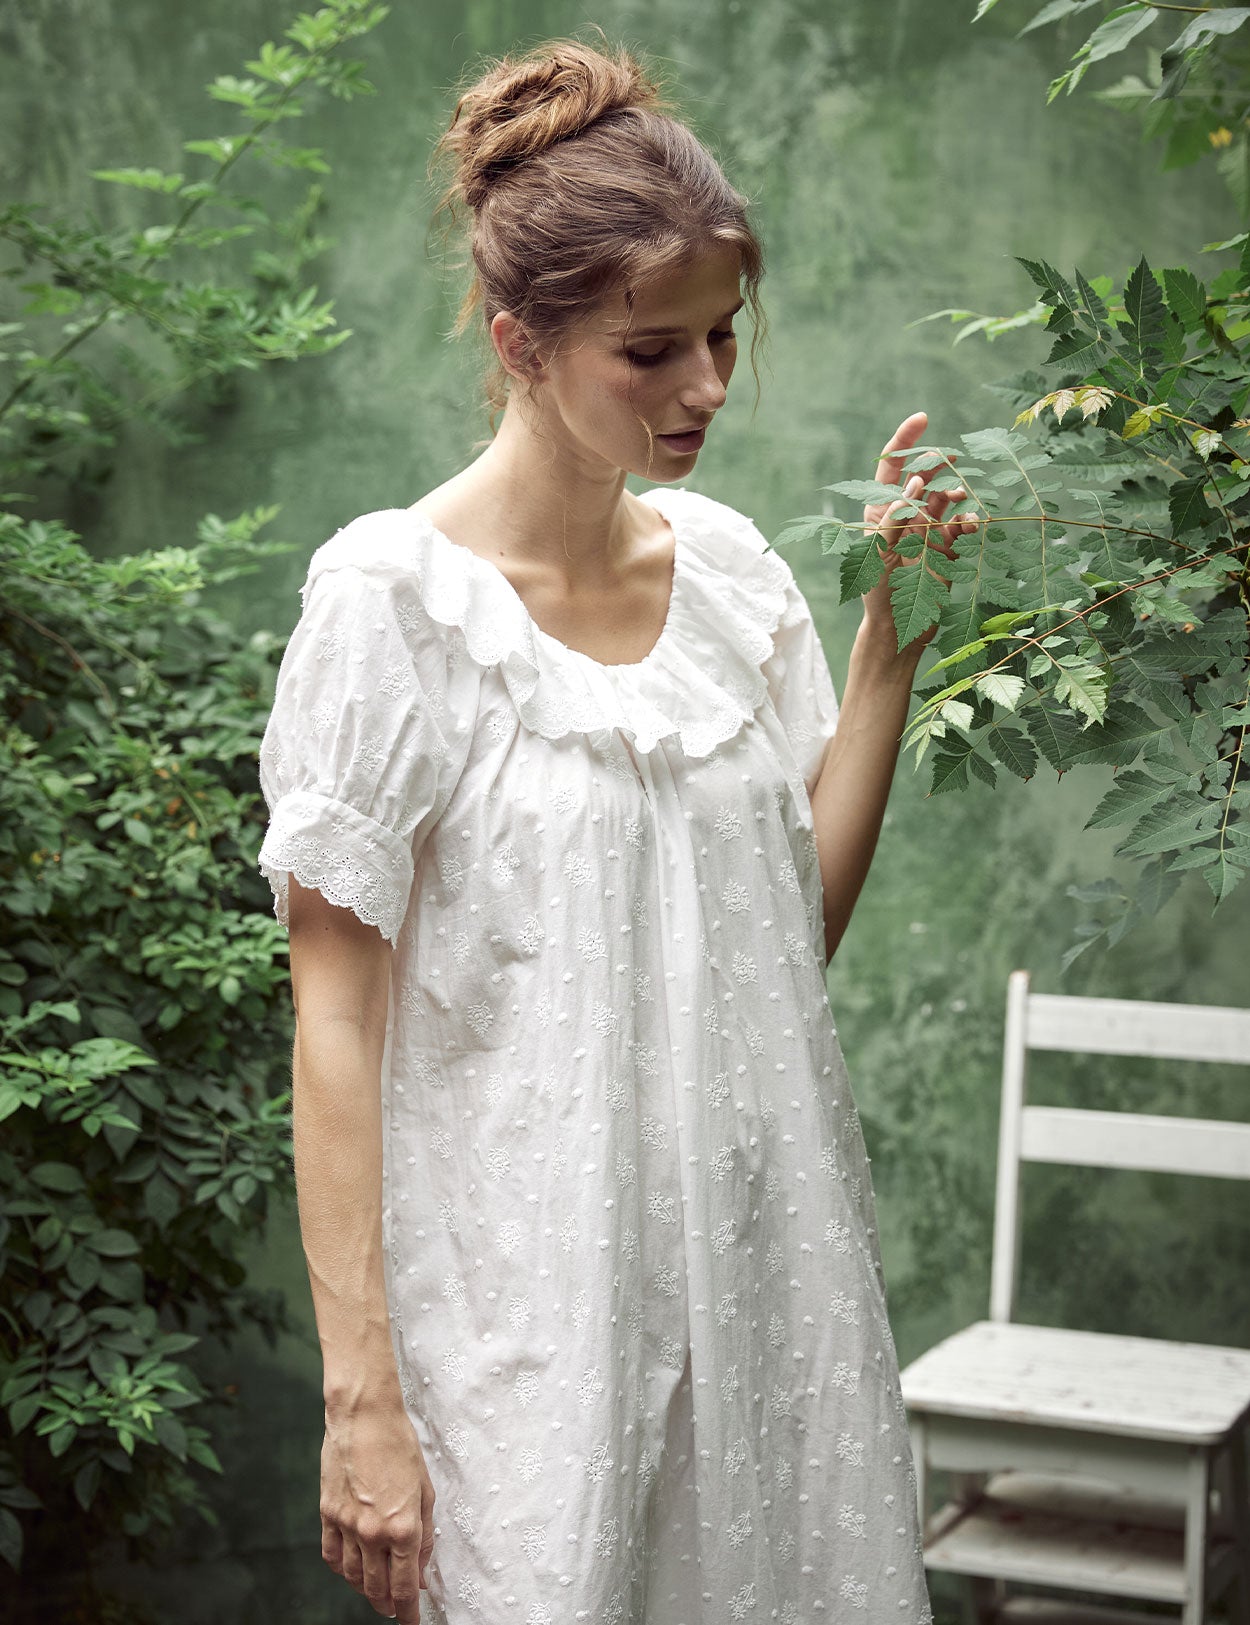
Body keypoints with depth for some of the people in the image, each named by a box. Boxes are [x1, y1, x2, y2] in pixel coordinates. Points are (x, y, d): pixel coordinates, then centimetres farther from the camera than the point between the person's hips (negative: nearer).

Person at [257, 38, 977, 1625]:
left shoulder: (730, 564, 5)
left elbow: (800, 917, 4)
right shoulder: (393, 593, -11)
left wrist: (892, 636, -2)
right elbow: (337, 1019, -11)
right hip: (523, 1297, -5)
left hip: (767, 1250, 5)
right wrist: (361, 1393, -14)